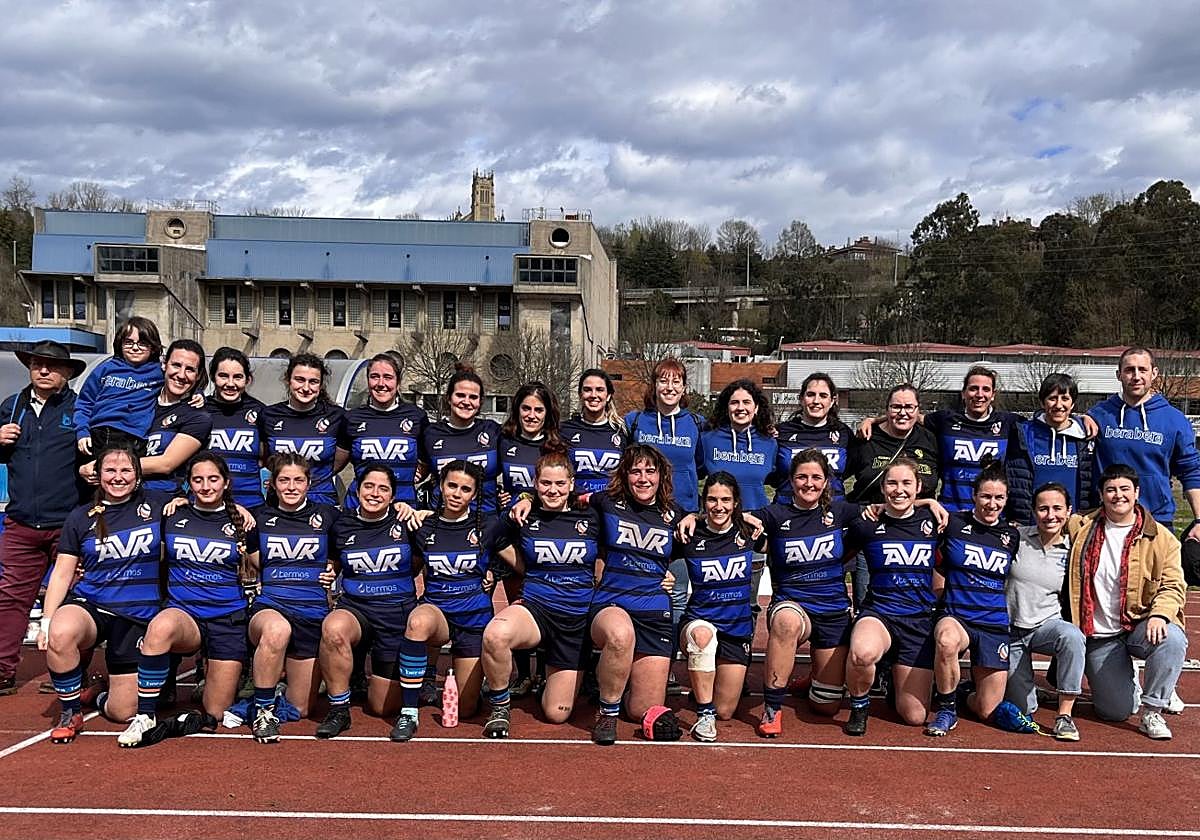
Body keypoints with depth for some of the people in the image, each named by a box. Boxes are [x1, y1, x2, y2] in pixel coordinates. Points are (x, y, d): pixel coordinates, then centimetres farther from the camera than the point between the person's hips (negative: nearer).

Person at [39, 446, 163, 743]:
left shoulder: (154, 510, 4)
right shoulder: (81, 518, 4)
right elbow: (62, 574, 3)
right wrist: (46, 621, -8)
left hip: (139, 616, 0)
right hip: (89, 605, 0)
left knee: (122, 712, -4)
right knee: (60, 634, -37)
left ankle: (105, 694, 35)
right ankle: (71, 713, -12)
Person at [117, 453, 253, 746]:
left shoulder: (241, 523, 5)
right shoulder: (172, 518, 6)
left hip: (228, 620, 0)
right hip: (183, 612, 0)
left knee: (215, 715, 2)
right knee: (160, 627, -39)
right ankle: (145, 716, -25)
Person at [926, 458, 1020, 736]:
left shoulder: (1012, 535, 8)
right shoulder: (953, 523, -2)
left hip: (995, 625, 3)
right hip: (954, 616, -3)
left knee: (987, 711, 0)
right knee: (947, 640, -41)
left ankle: (969, 688, 37)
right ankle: (946, 708, -15)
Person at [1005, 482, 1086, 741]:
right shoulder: (1015, 537, -7)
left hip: (1046, 625, 1)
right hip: (1009, 629, -1)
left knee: (1072, 636, -35)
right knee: (1023, 709, 1)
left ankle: (1065, 715, -24)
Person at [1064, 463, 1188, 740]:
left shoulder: (1161, 538, -1)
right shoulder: (1081, 528, 2)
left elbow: (1173, 585, -7)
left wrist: (1159, 614, -24)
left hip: (1141, 625, -1)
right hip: (1098, 636, 1)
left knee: (1172, 640, -36)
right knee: (1115, 711, -3)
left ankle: (1152, 713, -17)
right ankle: (1126, 681, 35)